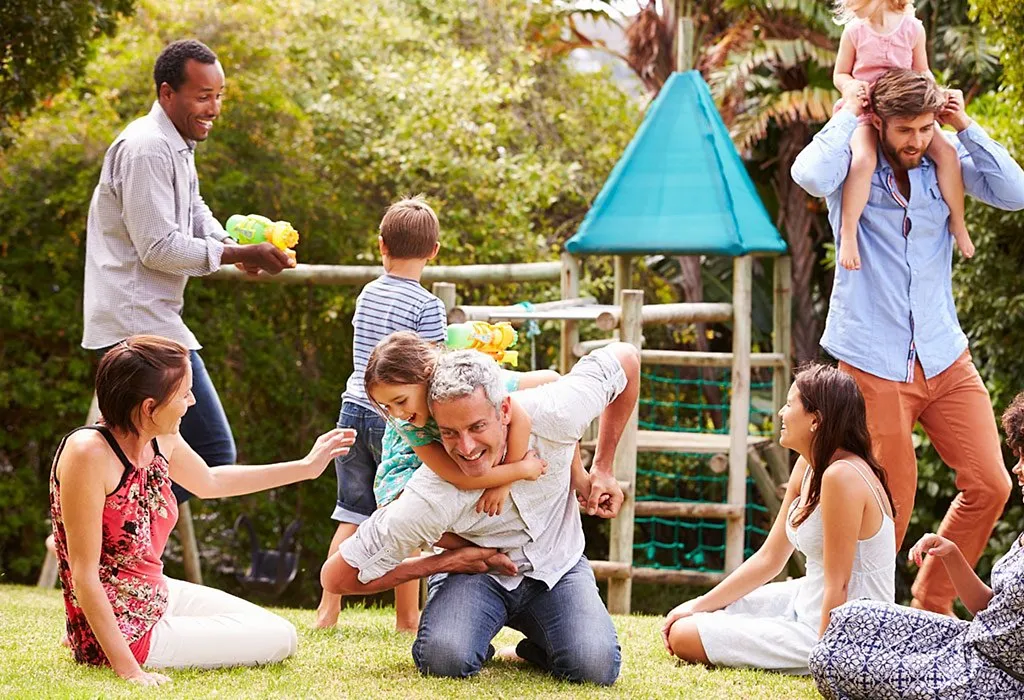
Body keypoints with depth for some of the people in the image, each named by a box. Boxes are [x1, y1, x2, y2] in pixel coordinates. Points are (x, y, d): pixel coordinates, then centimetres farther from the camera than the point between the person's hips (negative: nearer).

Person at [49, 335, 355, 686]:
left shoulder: (162, 441, -3)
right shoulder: (89, 452, -28)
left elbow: (209, 482, 21)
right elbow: (83, 573, -27)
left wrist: (306, 467, 23)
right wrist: (127, 668, -30)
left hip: (158, 597, 9)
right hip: (125, 630, -9)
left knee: (281, 632, 20)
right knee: (278, 640, -2)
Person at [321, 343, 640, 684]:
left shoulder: (551, 417, -29)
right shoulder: (428, 500, -33)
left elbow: (625, 357, -9)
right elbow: (335, 577, -24)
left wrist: (602, 469, -5)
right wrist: (443, 562, -18)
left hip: (557, 566, 2)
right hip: (475, 572, -2)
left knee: (596, 668, -26)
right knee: (446, 659, -34)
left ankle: (538, 648, 10)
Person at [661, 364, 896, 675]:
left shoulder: (842, 477, -26)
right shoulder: (807, 467, 4)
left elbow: (838, 585, -24)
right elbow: (769, 558, 10)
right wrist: (697, 606, 7)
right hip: (806, 602, 10)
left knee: (683, 637, -6)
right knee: (680, 622, 16)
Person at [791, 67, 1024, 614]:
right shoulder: (855, 165, -5)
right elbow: (811, 176, -28)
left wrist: (965, 127, -7)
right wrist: (846, 117, -14)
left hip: (945, 358, 4)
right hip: (874, 363, -4)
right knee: (891, 502, 0)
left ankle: (931, 605, 16)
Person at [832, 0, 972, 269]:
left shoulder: (913, 28, 0)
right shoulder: (855, 31, -2)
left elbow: (922, 71, 12)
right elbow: (840, 74, 6)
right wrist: (854, 86, -16)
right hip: (865, 114, -2)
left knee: (946, 152, -15)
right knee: (863, 159, -31)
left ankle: (957, 222, 2)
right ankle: (848, 234, -26)